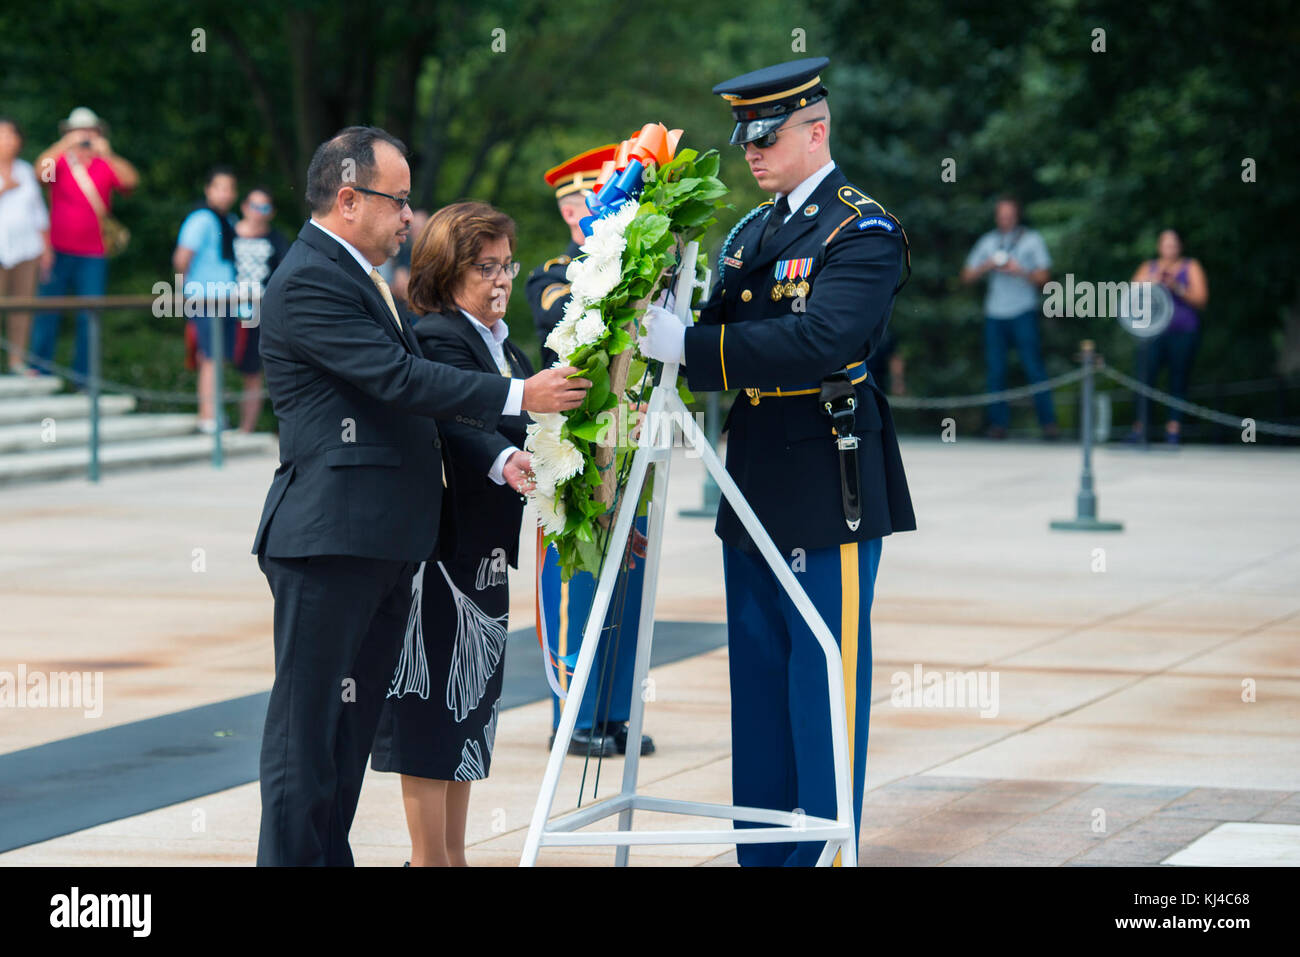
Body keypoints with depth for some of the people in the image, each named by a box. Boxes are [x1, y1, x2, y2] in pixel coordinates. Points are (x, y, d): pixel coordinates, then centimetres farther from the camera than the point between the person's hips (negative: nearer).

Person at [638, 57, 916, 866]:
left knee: (825, 682, -3)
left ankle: (824, 852, 2)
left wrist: (689, 345, -28)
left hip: (829, 491, -8)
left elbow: (820, 340, -25)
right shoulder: (753, 231, 16)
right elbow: (726, 335, 14)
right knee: (758, 680, 13)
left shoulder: (864, 231, -11)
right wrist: (663, 325, -8)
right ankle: (759, 852, 20)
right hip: (755, 487, 8)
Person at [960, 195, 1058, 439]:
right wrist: (987, 266, -5)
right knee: (995, 370, -2)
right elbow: (967, 276, 13)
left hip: (1023, 312, -3)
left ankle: (1048, 421, -11)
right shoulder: (988, 241, 17)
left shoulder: (1032, 240, 9)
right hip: (994, 314, 3)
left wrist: (1020, 272, -13)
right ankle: (998, 422, 2)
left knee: (1033, 366, -11)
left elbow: (1043, 276, 3)